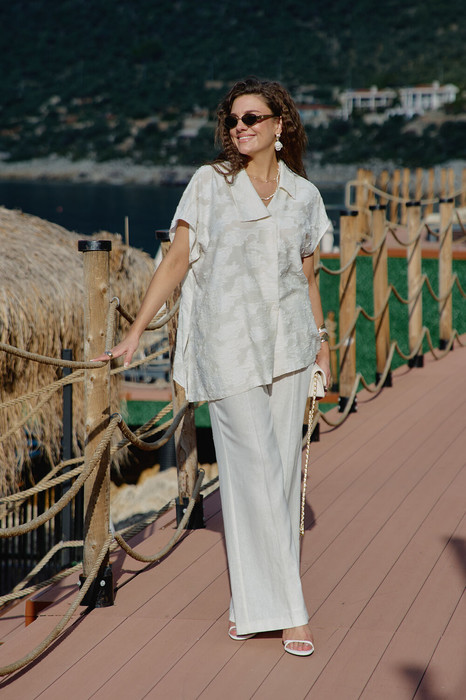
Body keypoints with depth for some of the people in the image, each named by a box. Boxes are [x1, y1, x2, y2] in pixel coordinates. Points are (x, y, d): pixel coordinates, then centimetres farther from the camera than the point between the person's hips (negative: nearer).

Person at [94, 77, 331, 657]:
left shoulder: (303, 195, 9)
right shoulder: (210, 183, 1)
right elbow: (175, 262, 1)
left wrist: (321, 343, 16)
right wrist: (136, 331, -3)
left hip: (287, 343, 4)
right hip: (228, 344, -3)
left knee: (283, 471, 3)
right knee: (253, 469, -7)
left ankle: (255, 598, 14)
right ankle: (284, 607, 0)